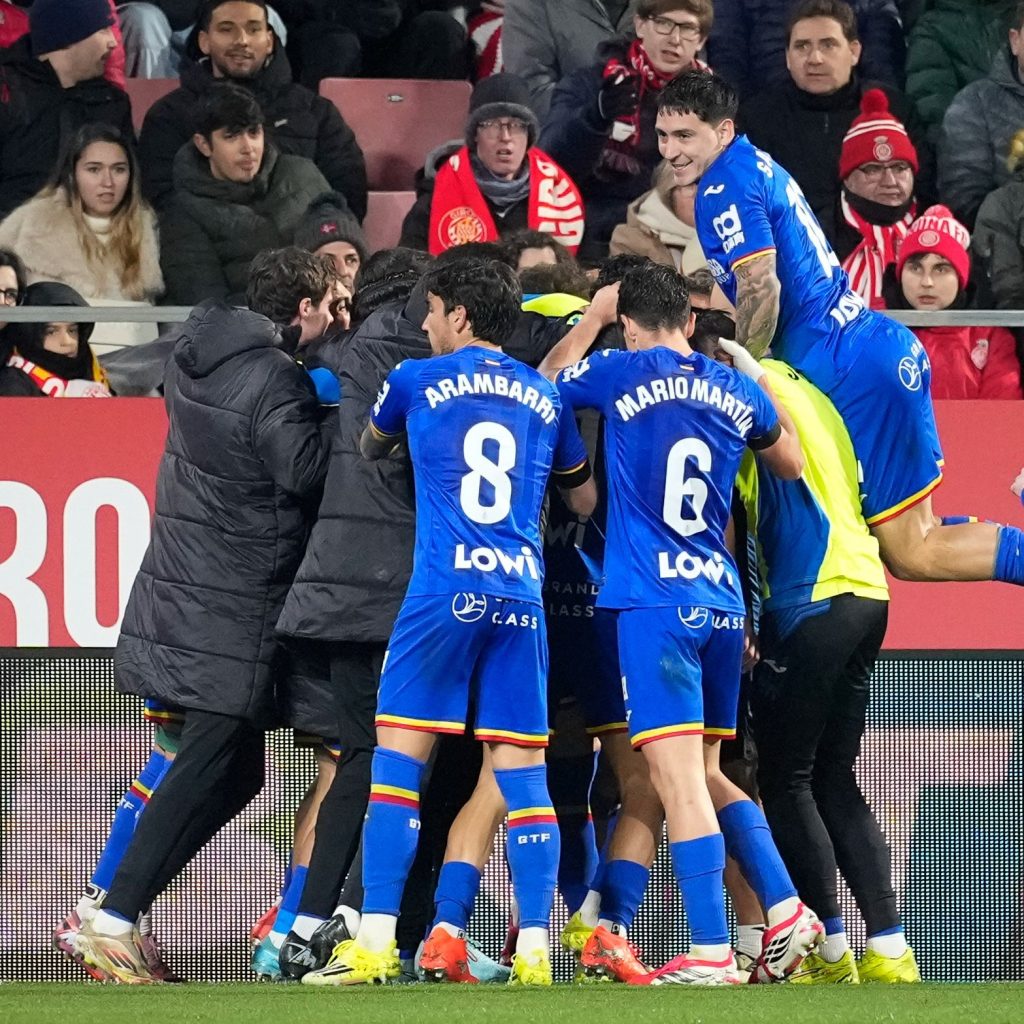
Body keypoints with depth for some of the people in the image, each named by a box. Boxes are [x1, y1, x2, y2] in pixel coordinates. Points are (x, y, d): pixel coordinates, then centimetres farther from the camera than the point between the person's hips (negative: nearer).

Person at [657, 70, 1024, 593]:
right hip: (887, 350, 10)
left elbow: (761, 289, -19)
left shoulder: (725, 187, -11)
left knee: (913, 553, -7)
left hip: (853, 371, -10)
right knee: (913, 542, 12)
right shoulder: (758, 166, 17)